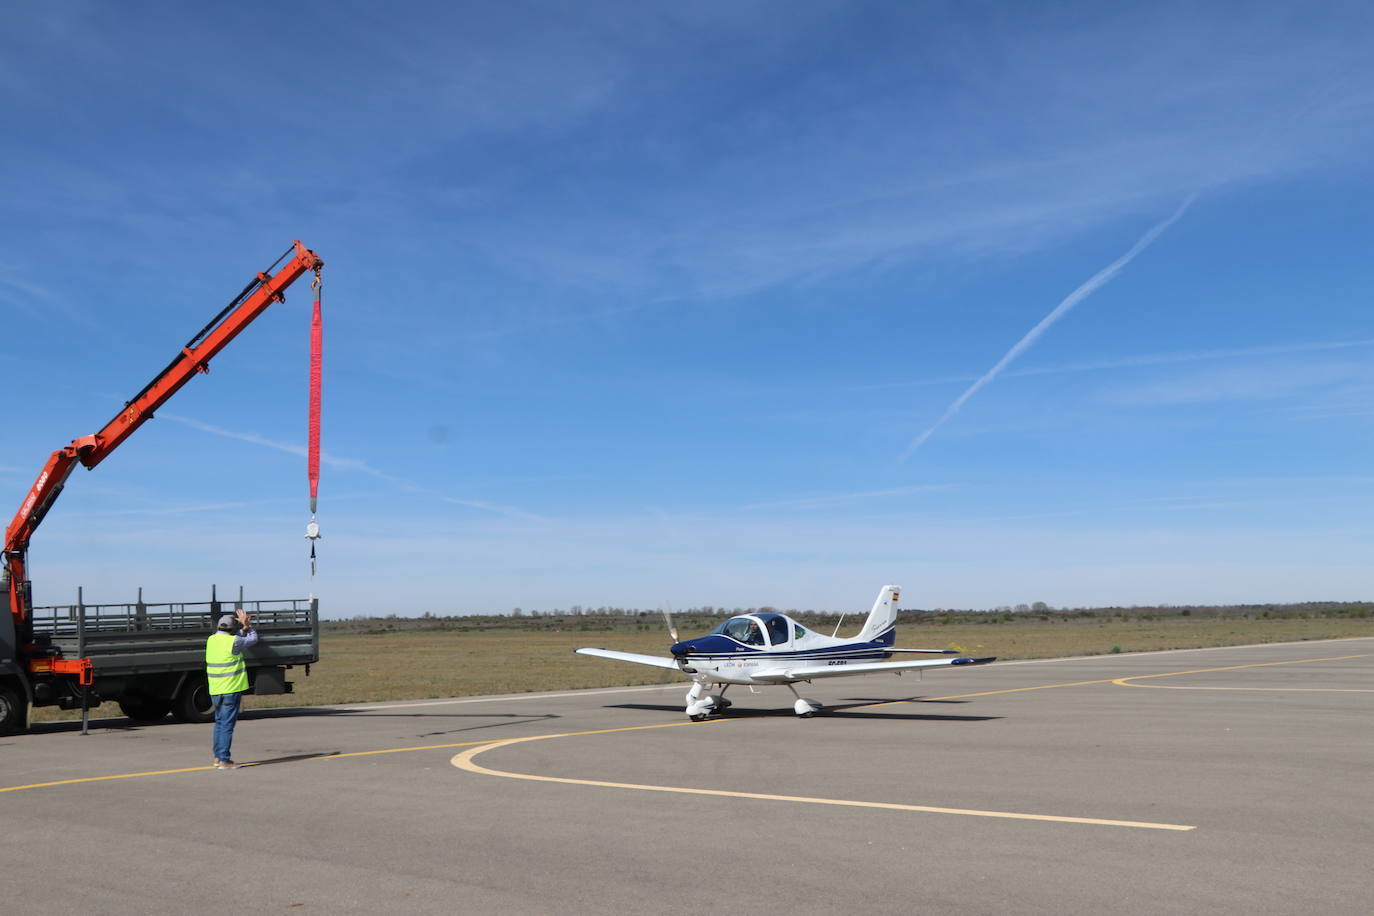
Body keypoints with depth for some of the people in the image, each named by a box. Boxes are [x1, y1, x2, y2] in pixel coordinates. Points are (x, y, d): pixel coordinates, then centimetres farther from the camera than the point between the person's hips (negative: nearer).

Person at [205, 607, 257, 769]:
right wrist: (248, 624, 13)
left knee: (219, 723, 18)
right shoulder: (232, 642, -14)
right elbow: (253, 639, 2)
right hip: (231, 690, -7)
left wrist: (244, 628, 17)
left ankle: (218, 757, 23)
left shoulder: (211, 640, 7)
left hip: (215, 690, 7)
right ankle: (224, 760, -5)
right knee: (227, 725, -5)